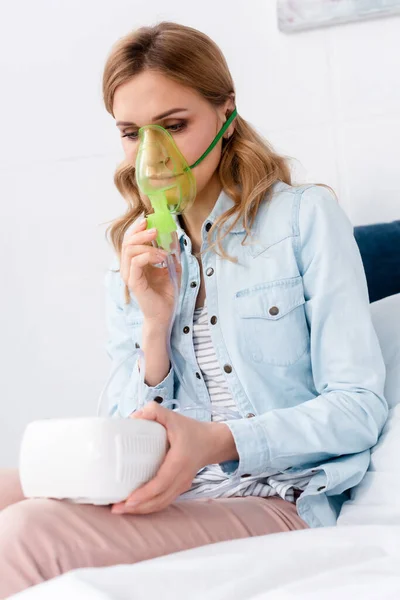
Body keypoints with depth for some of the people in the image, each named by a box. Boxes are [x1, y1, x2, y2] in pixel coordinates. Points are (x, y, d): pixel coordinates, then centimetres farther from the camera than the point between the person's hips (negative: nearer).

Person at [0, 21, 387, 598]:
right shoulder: (137, 259, 14)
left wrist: (218, 440, -21)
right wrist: (155, 325, -7)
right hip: (165, 493, 5)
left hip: (274, 498, -5)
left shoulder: (305, 217, 0)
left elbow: (360, 406, -6)